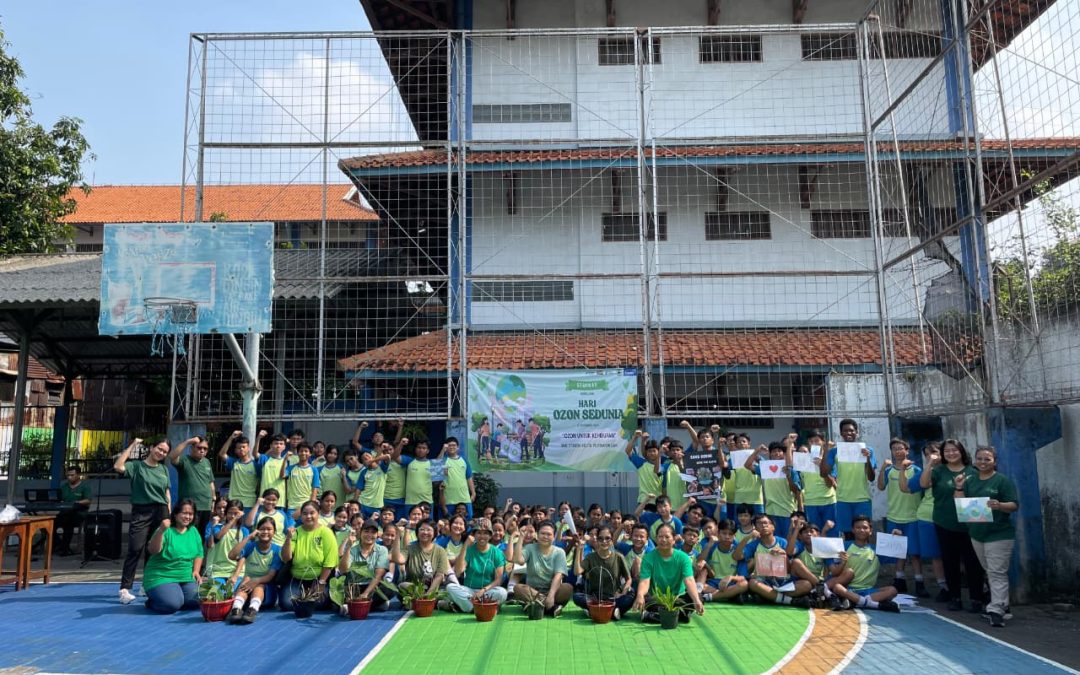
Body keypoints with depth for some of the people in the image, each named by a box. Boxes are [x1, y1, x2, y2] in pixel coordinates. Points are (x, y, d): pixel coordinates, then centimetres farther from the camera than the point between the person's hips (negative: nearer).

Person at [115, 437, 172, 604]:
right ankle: (125, 589, -10)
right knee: (135, 549, -12)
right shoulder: (136, 466, 0)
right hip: (141, 512, -4)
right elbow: (117, 466, -19)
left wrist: (169, 513, 10)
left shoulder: (164, 469, 13)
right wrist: (132, 446, -14)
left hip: (160, 512, 4)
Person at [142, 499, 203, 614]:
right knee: (172, 604, -26)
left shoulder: (193, 531, 8)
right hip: (161, 577, -5)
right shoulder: (167, 531, -10)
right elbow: (153, 550, -23)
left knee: (197, 601, -17)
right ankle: (152, 602, 7)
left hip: (186, 577, 5)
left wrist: (196, 571, -2)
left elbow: (199, 554, 14)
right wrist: (161, 531, -37)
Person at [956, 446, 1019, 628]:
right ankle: (1003, 605, 28)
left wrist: (1000, 505, -29)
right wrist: (959, 488, -9)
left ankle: (996, 610, -8)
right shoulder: (970, 480, 10)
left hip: (999, 535, -6)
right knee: (989, 572, 15)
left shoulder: (1002, 480, -6)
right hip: (977, 534, 6)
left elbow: (1015, 504, -10)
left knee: (997, 573, -8)